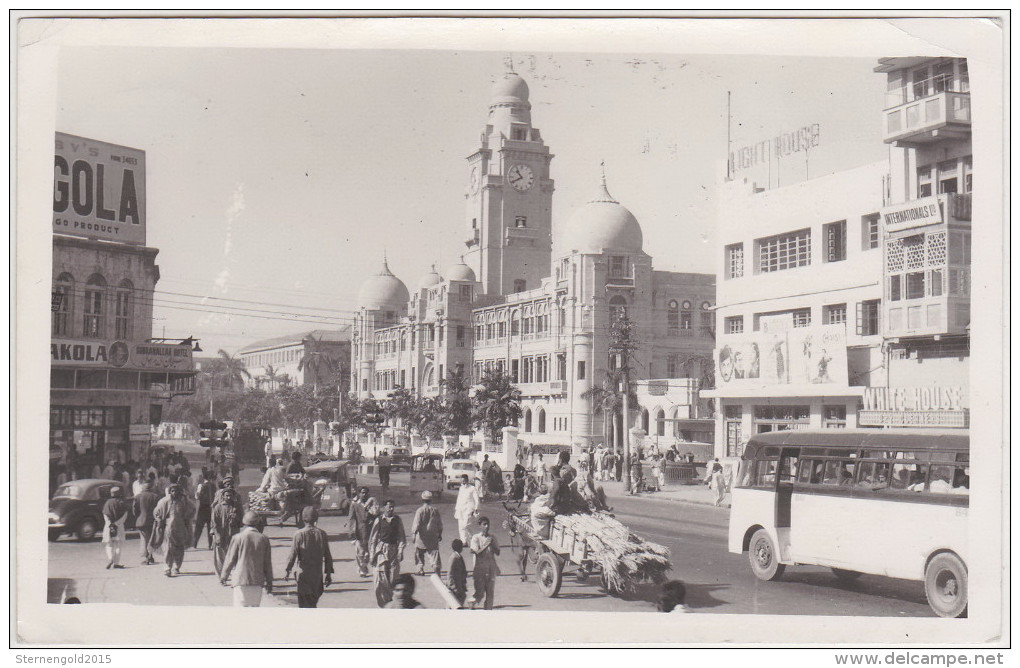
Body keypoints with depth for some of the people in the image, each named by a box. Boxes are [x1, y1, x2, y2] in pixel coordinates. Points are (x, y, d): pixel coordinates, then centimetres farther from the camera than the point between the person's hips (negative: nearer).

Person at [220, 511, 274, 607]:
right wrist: (269, 582, 15)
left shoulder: (238, 538, -6)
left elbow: (230, 559, 0)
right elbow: (267, 563, 6)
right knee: (254, 607, 13)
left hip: (241, 580, -3)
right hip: (258, 581, 3)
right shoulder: (264, 539, 1)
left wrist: (223, 576, 14)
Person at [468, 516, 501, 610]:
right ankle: (473, 600, 26)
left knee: (490, 592, 4)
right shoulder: (476, 538, -3)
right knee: (480, 592, -3)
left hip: (491, 569, 4)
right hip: (479, 569, -4)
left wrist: (492, 544, -9)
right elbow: (477, 553, -12)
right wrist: (486, 545, -17)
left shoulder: (492, 537, 8)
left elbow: (497, 553, 5)